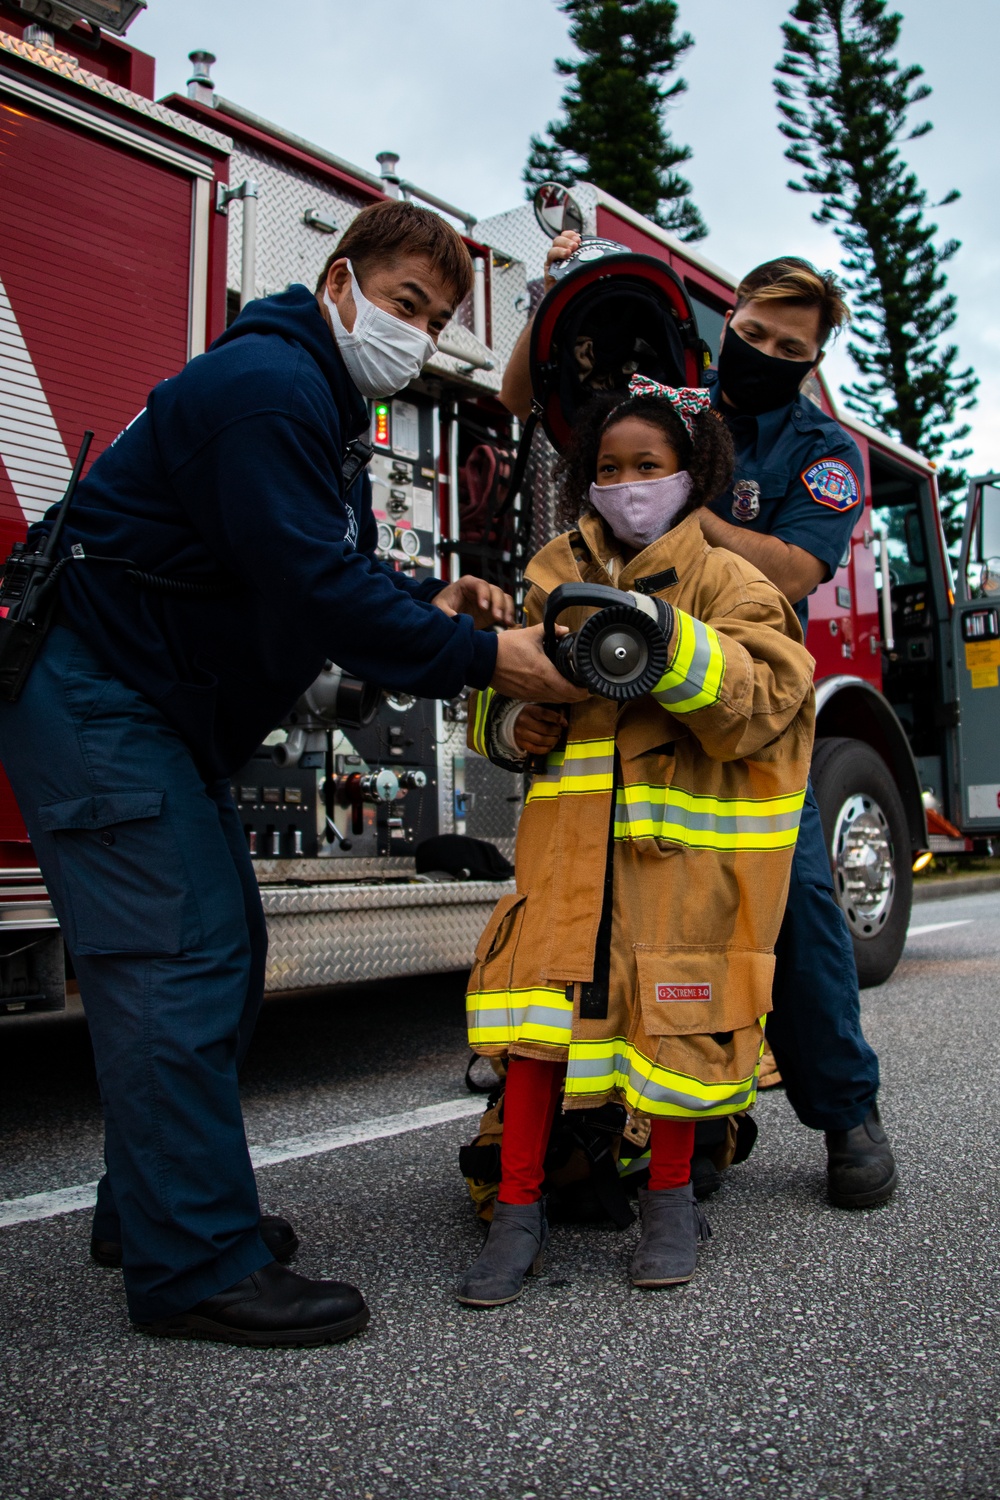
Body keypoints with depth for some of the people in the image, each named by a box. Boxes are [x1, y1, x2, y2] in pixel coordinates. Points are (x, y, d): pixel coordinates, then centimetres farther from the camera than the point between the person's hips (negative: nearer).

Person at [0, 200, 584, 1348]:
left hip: (154, 706, 11)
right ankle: (194, 1266, -3)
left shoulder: (325, 401, 18)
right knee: (175, 959, -13)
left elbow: (328, 571, 18)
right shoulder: (268, 383, -17)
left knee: (222, 948, 11)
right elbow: (313, 590, -26)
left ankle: (149, 1205, 24)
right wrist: (487, 659, -22)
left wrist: (426, 606, 0)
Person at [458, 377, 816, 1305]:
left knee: (669, 1011, 4)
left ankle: (669, 1198, 28)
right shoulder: (557, 573, 13)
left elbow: (760, 699, -12)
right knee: (540, 990, -5)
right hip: (573, 825, 3)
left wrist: (666, 638, -26)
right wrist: (509, 723, -3)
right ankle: (519, 1209, 10)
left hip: (682, 833, -2)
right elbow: (501, 680, 19)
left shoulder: (725, 580, 2)